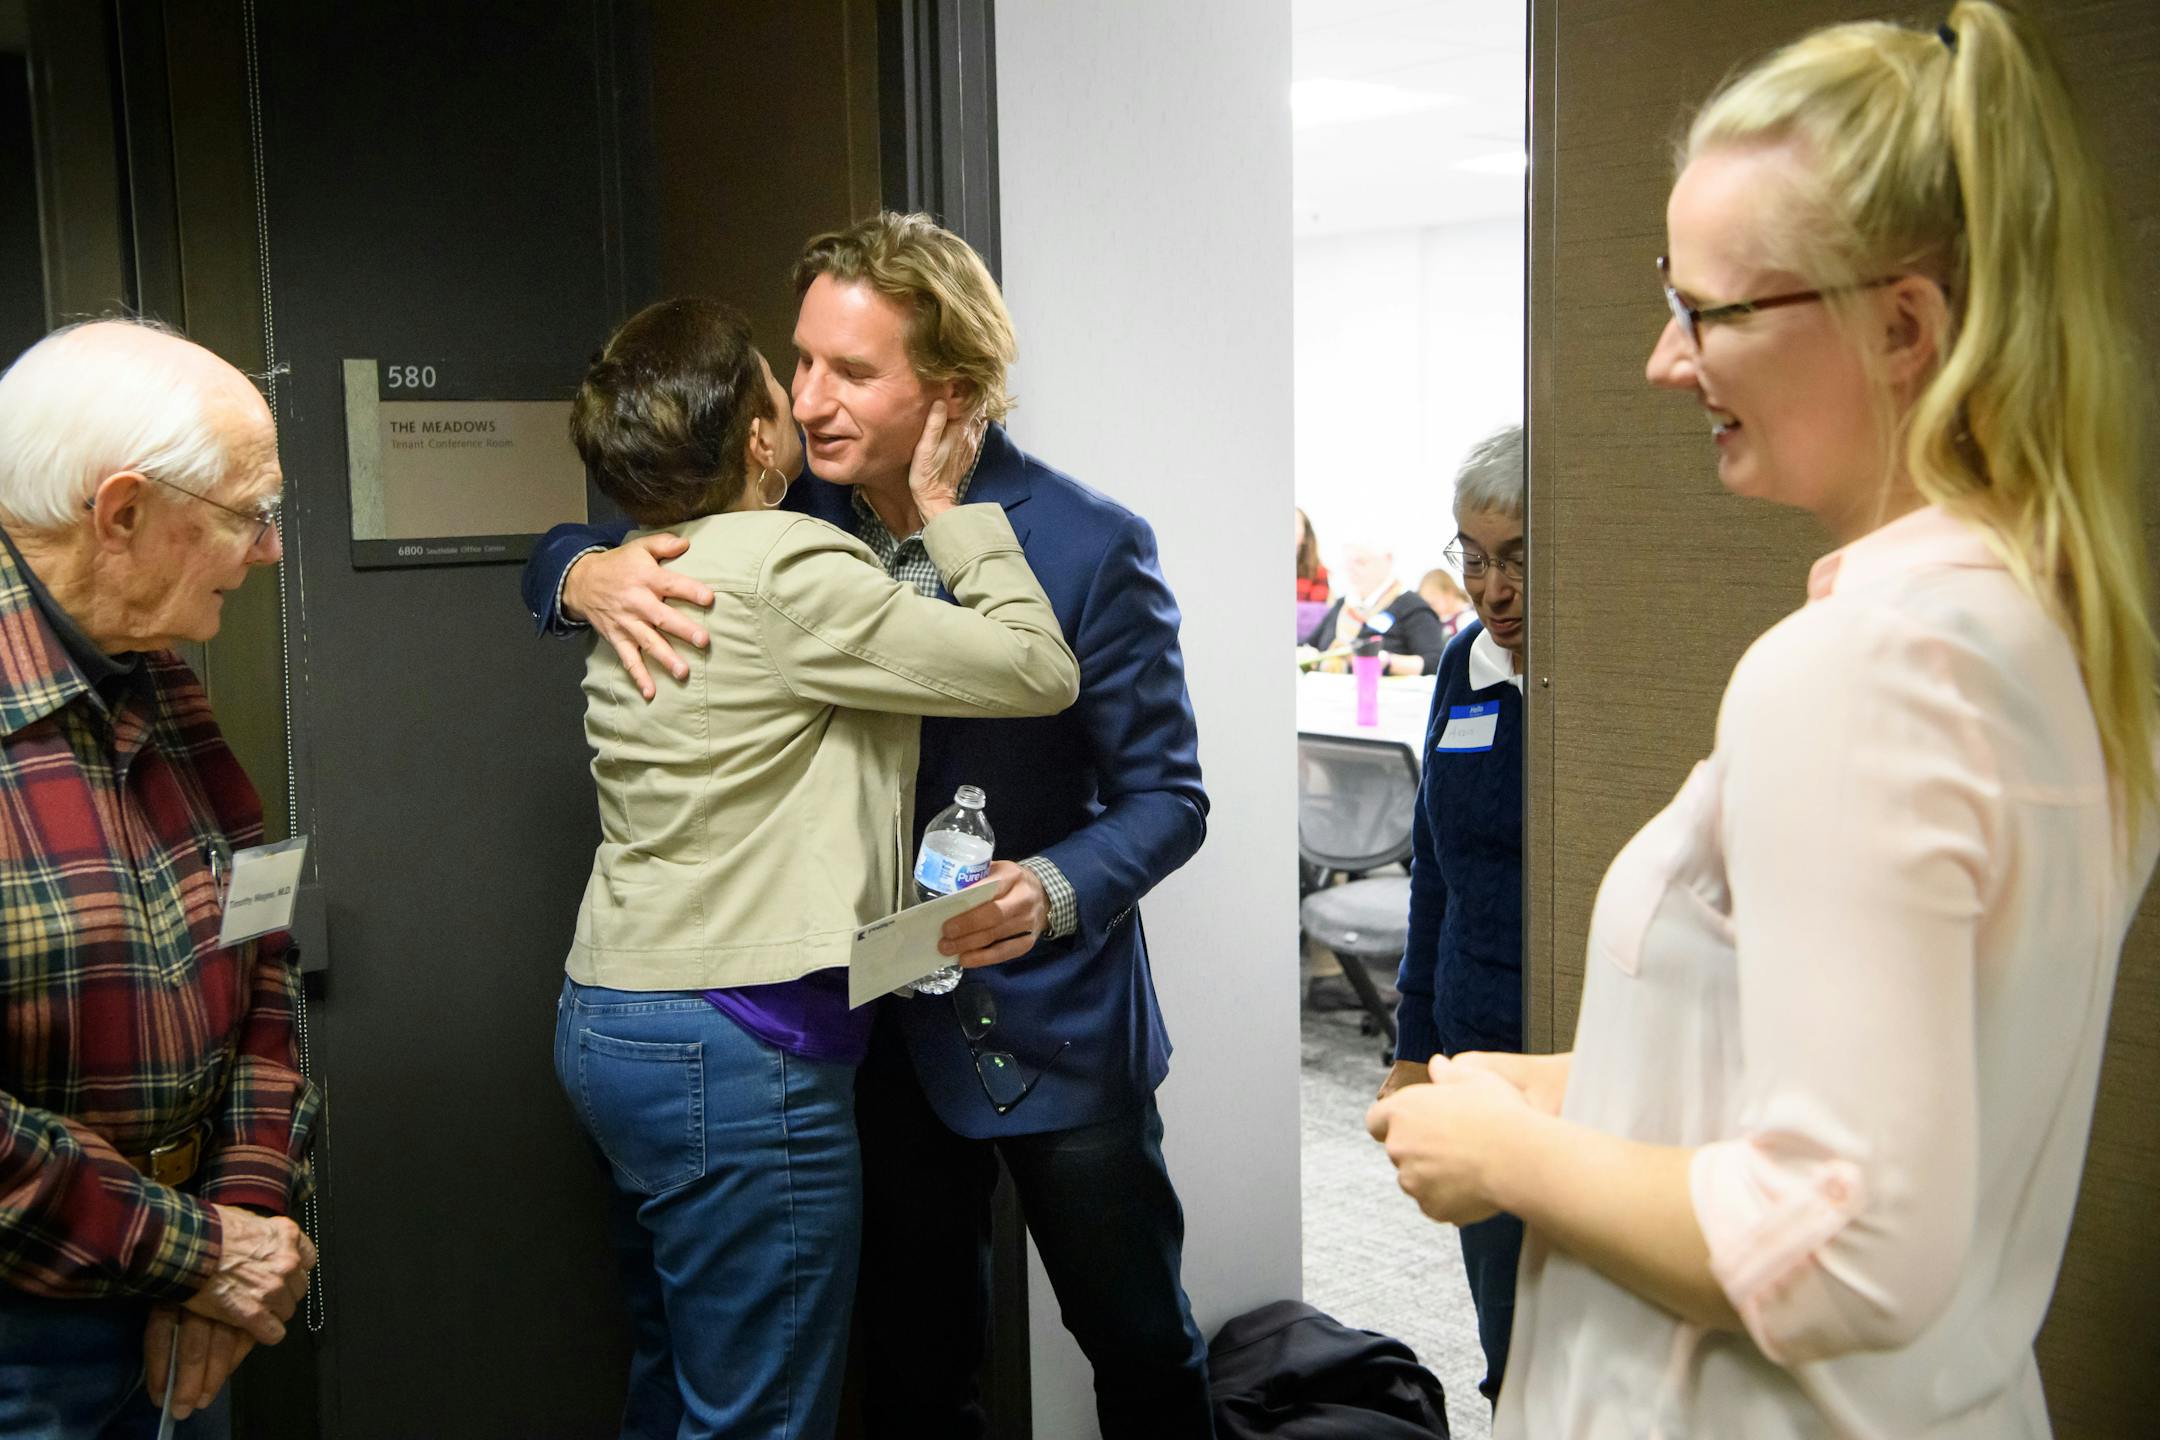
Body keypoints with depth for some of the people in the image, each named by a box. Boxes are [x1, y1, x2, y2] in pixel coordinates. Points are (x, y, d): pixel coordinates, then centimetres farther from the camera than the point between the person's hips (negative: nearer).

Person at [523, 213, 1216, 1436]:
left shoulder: (1092, 545, -16)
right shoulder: (792, 518, -4)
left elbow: (1166, 795, -10)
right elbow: (568, 555, 6)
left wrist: (1055, 890, -30)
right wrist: (590, 574, -18)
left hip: (1050, 1024, -3)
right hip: (874, 1018, 4)